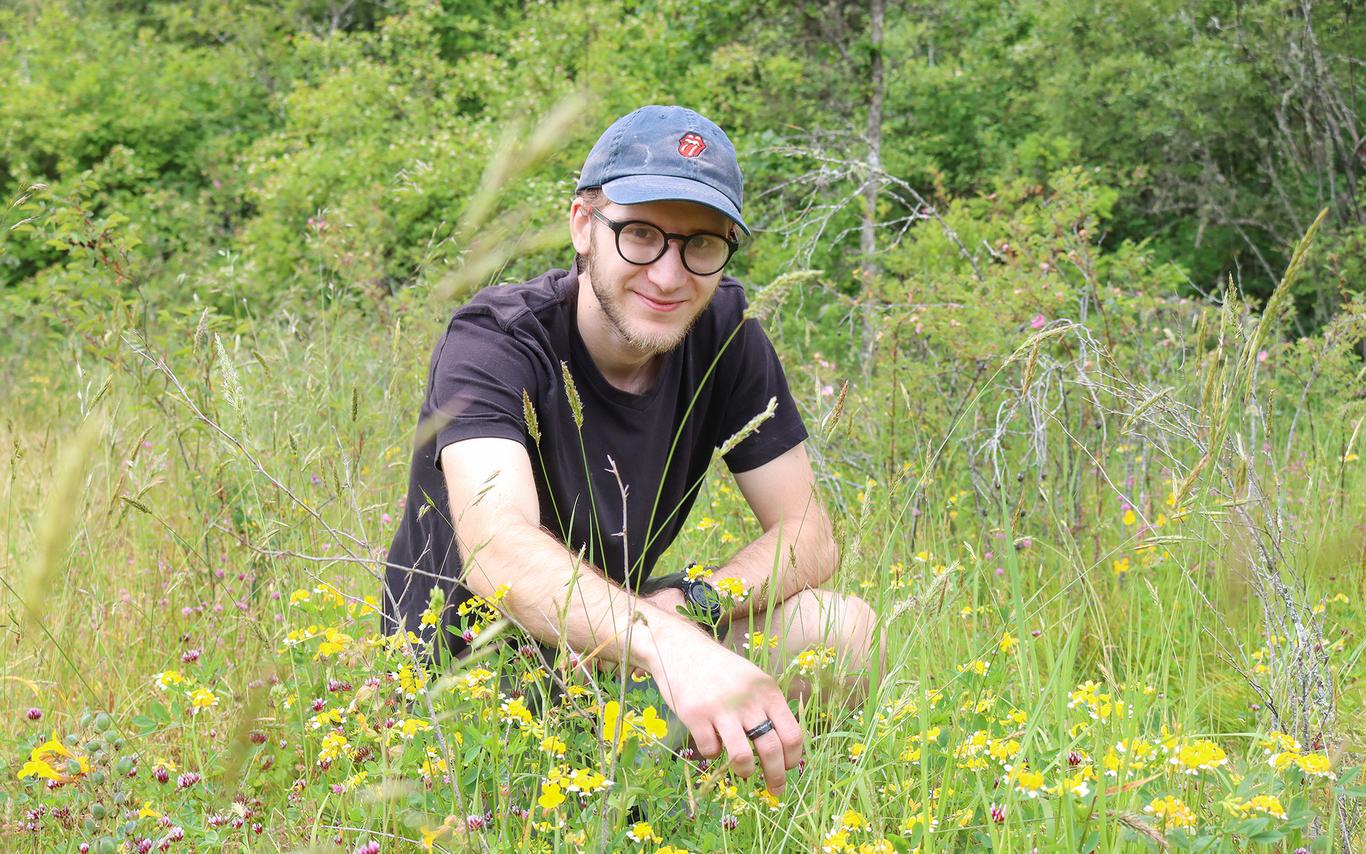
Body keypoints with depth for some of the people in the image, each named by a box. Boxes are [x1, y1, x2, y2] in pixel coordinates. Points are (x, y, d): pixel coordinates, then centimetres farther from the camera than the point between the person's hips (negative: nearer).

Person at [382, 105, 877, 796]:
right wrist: (671, 646, -64)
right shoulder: (492, 344, -26)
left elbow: (808, 536, -6)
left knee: (850, 633, -15)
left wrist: (690, 602, -28)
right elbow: (497, 550, -46)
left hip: (613, 648, 6)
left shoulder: (722, 334, -8)